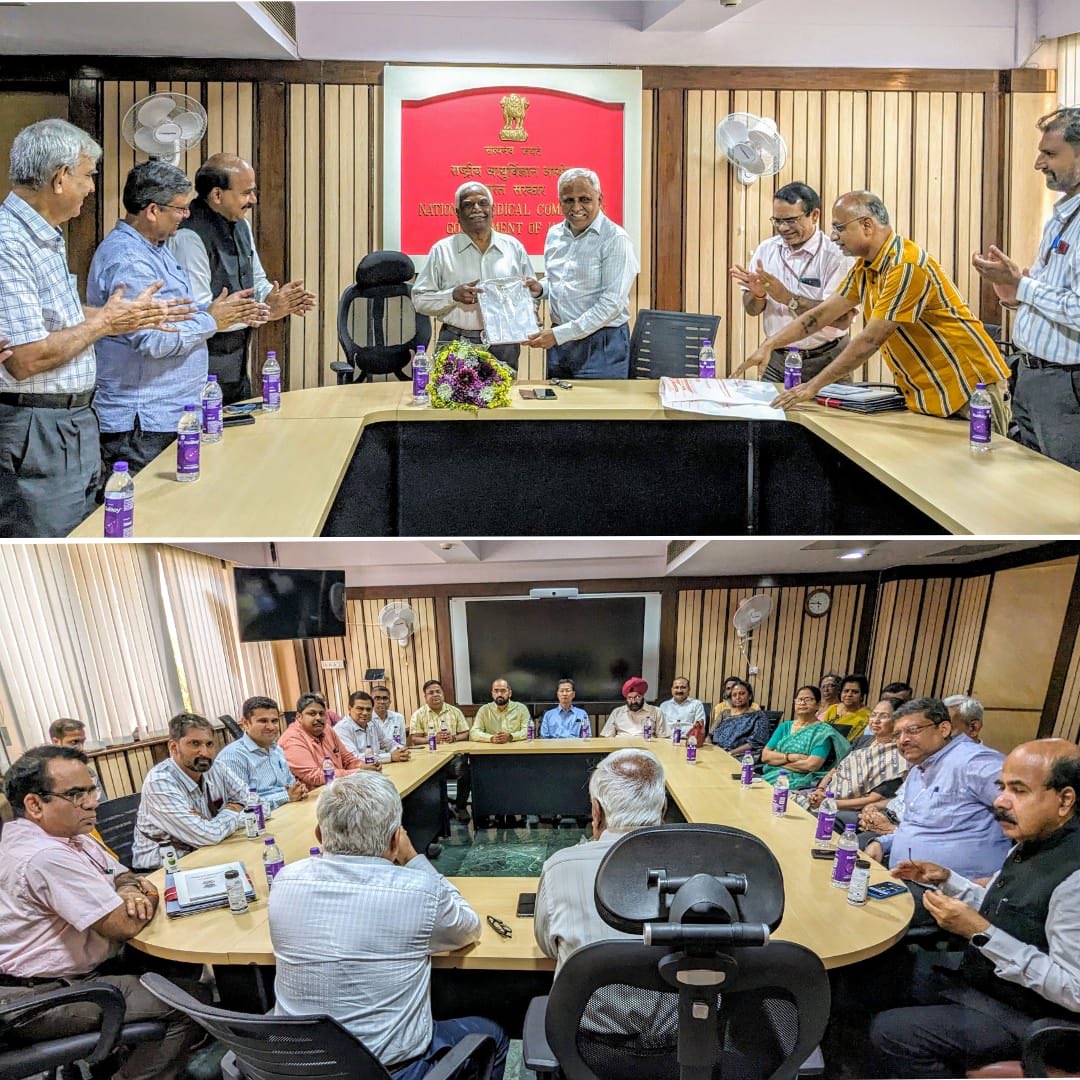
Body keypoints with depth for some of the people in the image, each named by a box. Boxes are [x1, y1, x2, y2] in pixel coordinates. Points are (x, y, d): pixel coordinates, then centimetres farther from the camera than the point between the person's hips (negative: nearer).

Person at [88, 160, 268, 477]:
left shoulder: (156, 248, 14)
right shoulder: (126, 260, -21)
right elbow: (154, 340, -28)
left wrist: (223, 311, 8)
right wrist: (211, 320, -14)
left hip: (170, 415, 11)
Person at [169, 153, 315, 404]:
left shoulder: (240, 225, 9)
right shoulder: (189, 237, -20)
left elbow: (257, 280, 21)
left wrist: (276, 297, -3)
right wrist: (265, 312, -23)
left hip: (237, 364, 9)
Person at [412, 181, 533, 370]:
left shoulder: (513, 247, 11)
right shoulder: (442, 250, 4)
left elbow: (532, 293, 18)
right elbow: (419, 300, 1)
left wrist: (532, 289, -5)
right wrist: (453, 296, -14)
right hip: (457, 345, -2)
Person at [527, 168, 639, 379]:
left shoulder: (615, 239, -13)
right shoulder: (554, 234, 8)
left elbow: (612, 303, -18)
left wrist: (559, 334, -20)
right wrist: (540, 289, 1)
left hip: (601, 344, -6)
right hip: (558, 340, 6)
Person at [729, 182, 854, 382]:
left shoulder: (836, 256, -11)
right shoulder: (766, 250, 3)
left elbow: (843, 318, -20)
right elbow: (751, 310, 10)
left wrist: (788, 298, -24)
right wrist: (757, 294, -14)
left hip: (826, 363, -4)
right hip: (778, 359, 4)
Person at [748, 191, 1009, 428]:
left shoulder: (906, 266, -22)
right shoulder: (865, 267, 7)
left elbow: (869, 341, -23)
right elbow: (822, 314, 14)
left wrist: (813, 386, -19)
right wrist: (769, 345, 5)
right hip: (924, 393, 8)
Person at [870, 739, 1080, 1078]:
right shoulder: (1031, 844, 3)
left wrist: (980, 932, -29)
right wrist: (947, 880, 1)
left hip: (1021, 1019, -9)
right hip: (980, 984, 10)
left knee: (891, 1031, -18)